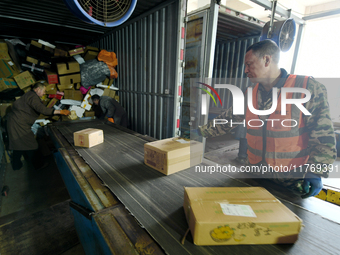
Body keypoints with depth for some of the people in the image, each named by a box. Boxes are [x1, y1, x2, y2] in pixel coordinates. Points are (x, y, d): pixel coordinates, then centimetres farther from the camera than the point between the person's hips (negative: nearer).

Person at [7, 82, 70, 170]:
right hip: (19, 123, -11)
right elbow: (42, 109, -31)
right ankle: (38, 164, 6)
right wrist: (60, 112, -34)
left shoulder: (29, 95, 16)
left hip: (14, 122, 11)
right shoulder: (33, 97, -17)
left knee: (18, 144, 19)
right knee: (30, 145, -3)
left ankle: (16, 165, 31)